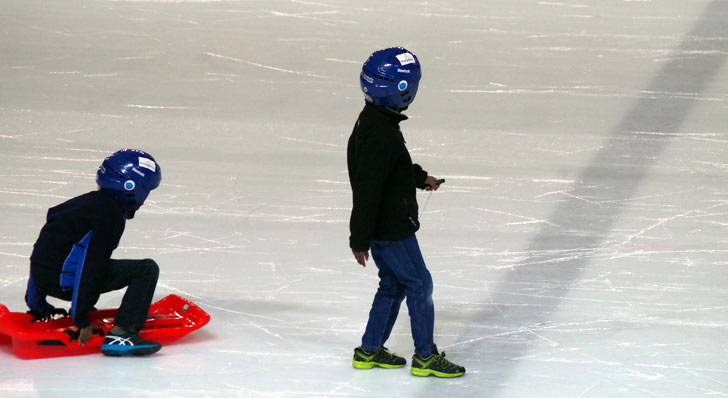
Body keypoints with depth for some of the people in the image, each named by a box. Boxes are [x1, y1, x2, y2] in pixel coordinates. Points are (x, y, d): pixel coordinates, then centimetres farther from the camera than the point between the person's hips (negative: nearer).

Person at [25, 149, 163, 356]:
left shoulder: (88, 201, 17)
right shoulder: (110, 216, -12)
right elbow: (92, 267, -17)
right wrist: (81, 319, -14)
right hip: (65, 282, -10)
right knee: (147, 270, -8)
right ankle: (120, 335, -17)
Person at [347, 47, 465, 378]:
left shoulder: (375, 120, 5)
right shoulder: (379, 133, -28)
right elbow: (367, 189, -27)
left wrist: (419, 177, 23)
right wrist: (360, 239, -24)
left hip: (384, 226, 10)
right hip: (390, 229, -10)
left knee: (393, 285, 19)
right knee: (419, 285, 2)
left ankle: (369, 350, 28)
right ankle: (425, 357, 13)